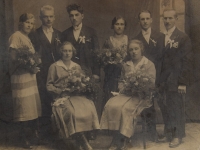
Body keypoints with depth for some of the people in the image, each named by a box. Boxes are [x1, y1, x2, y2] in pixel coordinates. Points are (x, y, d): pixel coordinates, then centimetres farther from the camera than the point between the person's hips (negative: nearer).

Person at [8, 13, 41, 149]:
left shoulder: (28, 38, 15)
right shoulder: (16, 36, -11)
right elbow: (14, 59, -16)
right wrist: (29, 67, -21)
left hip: (30, 75, 8)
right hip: (21, 76, -8)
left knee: (33, 104, 11)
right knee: (25, 106, -3)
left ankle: (34, 130, 23)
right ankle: (25, 136, 7)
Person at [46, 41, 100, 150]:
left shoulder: (77, 67, 20)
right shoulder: (54, 67, 7)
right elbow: (49, 85, 5)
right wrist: (60, 91, -10)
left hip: (77, 95, 4)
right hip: (62, 96, -3)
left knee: (89, 108, -30)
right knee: (72, 112, -35)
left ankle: (79, 141, -20)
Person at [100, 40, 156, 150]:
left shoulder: (149, 65, 7)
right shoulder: (125, 65, 21)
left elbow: (151, 84, -1)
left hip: (141, 95, -4)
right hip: (126, 93, 4)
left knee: (125, 108, -33)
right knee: (111, 105, -27)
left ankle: (120, 140, -17)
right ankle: (117, 140, -19)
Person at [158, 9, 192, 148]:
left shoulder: (183, 38, -5)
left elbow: (187, 61, -9)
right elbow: (160, 60, 9)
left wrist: (183, 82, -14)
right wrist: (159, 79, 4)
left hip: (176, 81, -4)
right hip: (164, 80, 5)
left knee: (177, 108, 3)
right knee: (166, 108, 9)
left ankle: (178, 136, 15)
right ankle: (168, 133, 23)